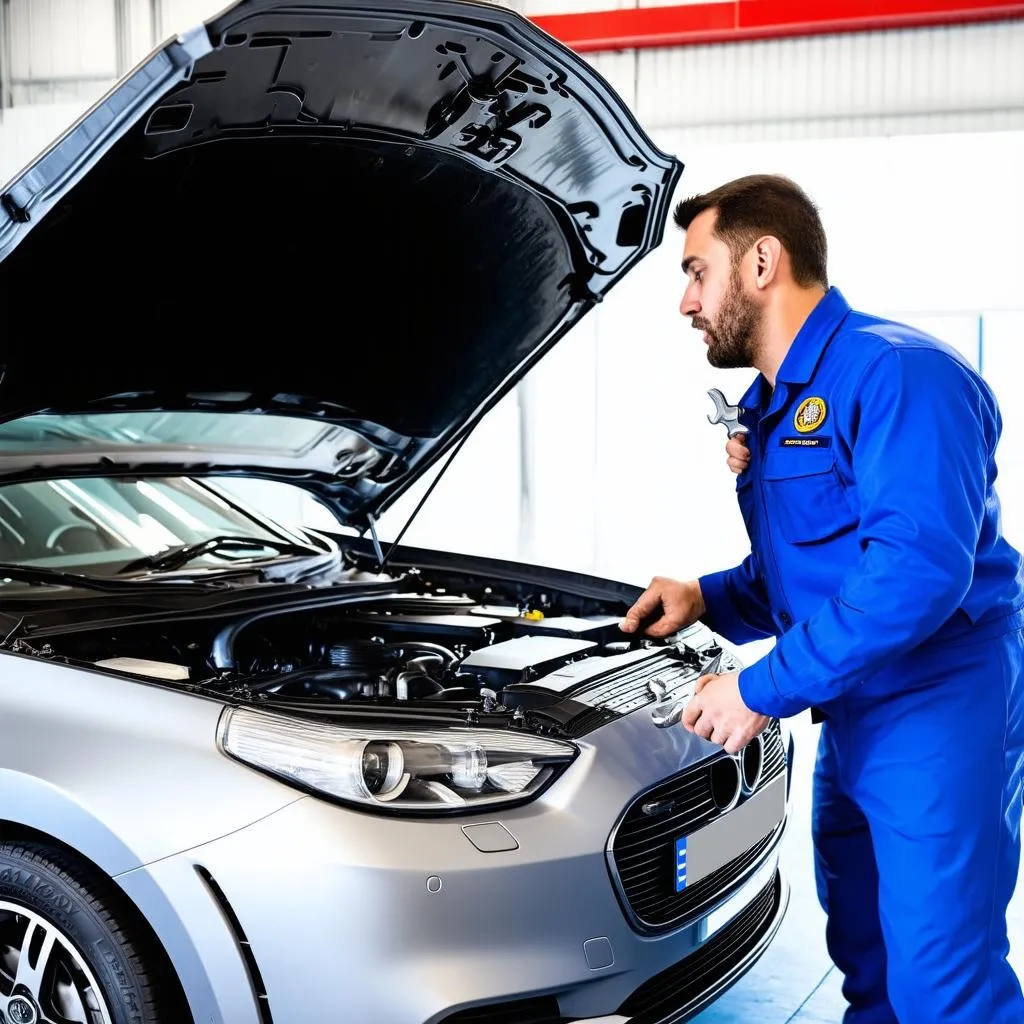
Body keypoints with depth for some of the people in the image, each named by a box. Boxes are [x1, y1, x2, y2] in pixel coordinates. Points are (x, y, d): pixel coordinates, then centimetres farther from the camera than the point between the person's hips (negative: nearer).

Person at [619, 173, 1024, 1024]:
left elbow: (920, 568, -30)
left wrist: (763, 688, -25)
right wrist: (706, 600, 4)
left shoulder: (897, 375, -18)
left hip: (938, 718, -10)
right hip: (850, 722, 10)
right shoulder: (770, 407, 14)